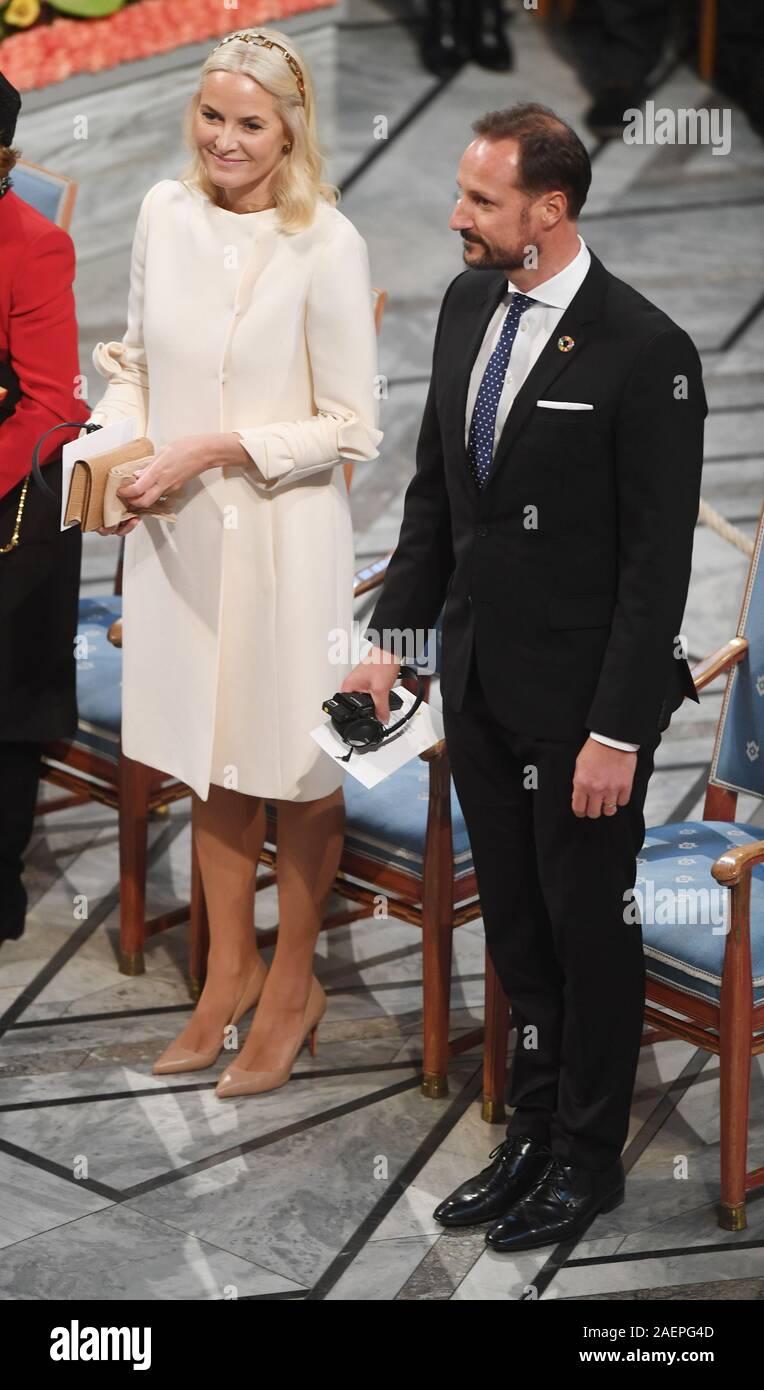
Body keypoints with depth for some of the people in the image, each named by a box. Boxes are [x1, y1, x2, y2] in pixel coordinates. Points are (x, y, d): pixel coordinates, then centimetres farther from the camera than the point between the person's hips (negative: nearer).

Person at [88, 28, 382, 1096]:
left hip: (283, 534, -5)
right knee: (210, 761, 16)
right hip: (180, 528, 5)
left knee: (295, 766, 9)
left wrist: (213, 449, -18)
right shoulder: (164, 213, 1)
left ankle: (292, 987, 26)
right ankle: (230, 969, 34)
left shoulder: (327, 245, -15)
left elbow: (350, 428, -13)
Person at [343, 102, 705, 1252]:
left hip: (581, 703, -6)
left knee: (590, 931, 8)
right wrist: (394, 635, 9)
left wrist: (619, 730, -18)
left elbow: (659, 558, -17)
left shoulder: (644, 352, -18)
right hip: (479, 684, 7)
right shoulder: (468, 306, 4)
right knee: (517, 929, 16)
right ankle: (536, 1129, 31)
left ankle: (590, 1157, 24)